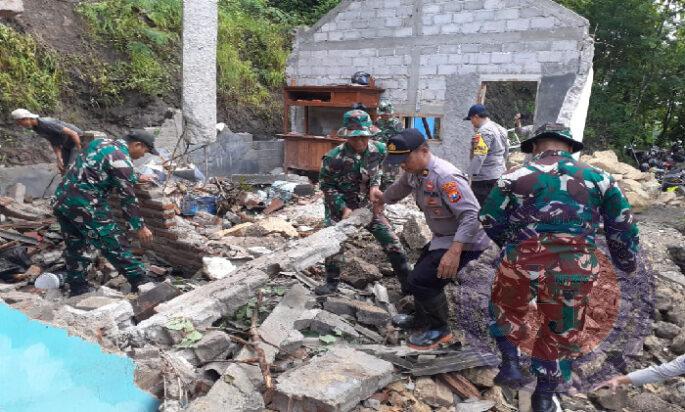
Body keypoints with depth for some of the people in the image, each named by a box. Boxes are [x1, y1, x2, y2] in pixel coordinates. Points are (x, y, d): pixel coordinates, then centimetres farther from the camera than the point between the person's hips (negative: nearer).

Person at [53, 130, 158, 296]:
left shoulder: (101, 142, 15)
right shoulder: (121, 158, -11)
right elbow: (127, 197, -10)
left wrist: (134, 177, 47)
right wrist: (140, 227, -5)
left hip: (61, 200, 9)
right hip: (84, 205, -9)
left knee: (75, 246, 17)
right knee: (114, 244, -3)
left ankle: (77, 289, 26)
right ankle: (140, 281, 4)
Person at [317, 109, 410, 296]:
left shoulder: (378, 150, -14)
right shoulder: (334, 158, -27)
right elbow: (327, 186, -14)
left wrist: (375, 186, -9)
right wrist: (344, 208, -20)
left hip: (367, 204, 3)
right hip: (339, 205, -3)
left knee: (391, 242, 1)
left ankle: (407, 282, 18)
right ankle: (332, 282, 24)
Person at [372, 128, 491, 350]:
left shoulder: (445, 177, -32)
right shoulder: (413, 172, -3)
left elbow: (472, 215, -34)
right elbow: (399, 188, 21)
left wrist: (454, 252, -39)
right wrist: (382, 199, 36)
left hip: (464, 241, -9)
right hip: (443, 238, 10)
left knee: (421, 281, -12)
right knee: (421, 275, 20)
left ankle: (439, 330, 10)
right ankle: (422, 318, 44)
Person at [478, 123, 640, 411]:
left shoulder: (516, 176, 2)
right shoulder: (599, 178, 6)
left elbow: (489, 219, 7)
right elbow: (622, 228, 12)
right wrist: (626, 263, 27)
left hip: (522, 263, -1)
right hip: (575, 271, 1)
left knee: (507, 311, 28)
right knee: (561, 332, 21)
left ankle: (510, 364, 18)